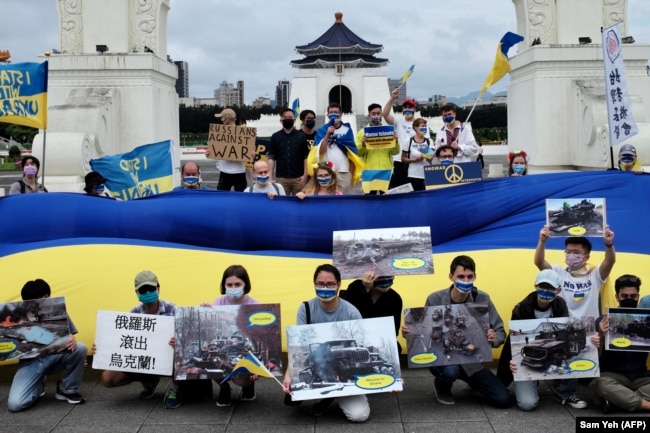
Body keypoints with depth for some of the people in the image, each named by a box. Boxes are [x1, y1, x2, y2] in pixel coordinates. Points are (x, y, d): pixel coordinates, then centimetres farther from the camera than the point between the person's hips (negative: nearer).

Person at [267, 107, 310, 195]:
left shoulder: (301, 136, 5)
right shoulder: (275, 137, 6)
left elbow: (306, 157, 4)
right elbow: (271, 157, 4)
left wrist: (305, 175, -5)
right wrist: (270, 177, -6)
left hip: (298, 178, 0)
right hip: (281, 178, 0)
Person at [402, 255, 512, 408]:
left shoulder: (482, 299, -7)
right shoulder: (435, 299, -12)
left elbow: (500, 331, -2)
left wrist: (494, 339, -26)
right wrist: (410, 333, -24)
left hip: (472, 360, 2)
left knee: (504, 400, -7)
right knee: (450, 370, -39)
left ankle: (472, 381, 26)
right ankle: (442, 387, 2)